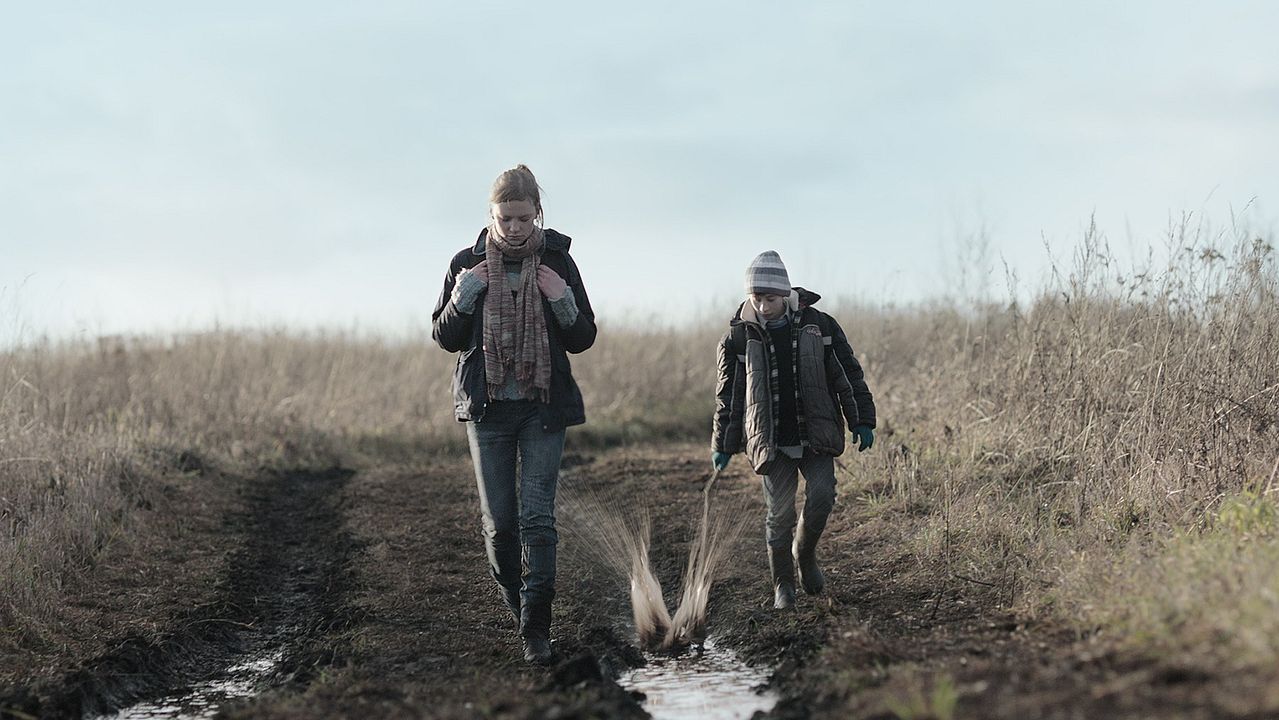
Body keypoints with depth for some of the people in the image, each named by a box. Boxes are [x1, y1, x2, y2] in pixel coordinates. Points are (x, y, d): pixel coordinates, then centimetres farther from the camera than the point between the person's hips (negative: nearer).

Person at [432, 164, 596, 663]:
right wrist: (463, 298, -12)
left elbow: (583, 340, 4)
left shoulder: (557, 262, 0)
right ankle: (517, 603, 27)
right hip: (487, 406, 1)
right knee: (499, 520, 4)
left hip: (544, 407, -1)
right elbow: (445, 338, 6)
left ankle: (536, 629, -9)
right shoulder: (468, 264, 1)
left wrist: (563, 304, -15)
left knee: (537, 516, -9)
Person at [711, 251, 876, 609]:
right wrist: (722, 444, 6)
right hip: (772, 442, 0)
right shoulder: (739, 336, -1)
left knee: (822, 496, -15)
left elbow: (849, 375, 7)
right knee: (779, 513, -3)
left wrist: (862, 421, 4)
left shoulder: (819, 326, -1)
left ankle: (805, 553, 13)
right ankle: (782, 585, 13)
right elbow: (729, 394, 7)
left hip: (815, 435, 0)